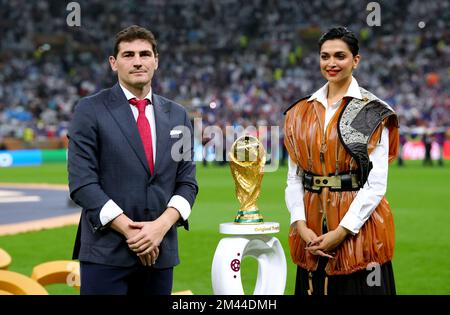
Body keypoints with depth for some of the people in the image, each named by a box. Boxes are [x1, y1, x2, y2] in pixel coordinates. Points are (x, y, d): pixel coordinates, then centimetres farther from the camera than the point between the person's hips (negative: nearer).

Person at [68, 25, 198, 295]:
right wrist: (129, 230, -13)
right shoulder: (90, 110, -1)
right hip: (106, 252, -3)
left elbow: (187, 182, 9)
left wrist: (162, 225, -9)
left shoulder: (177, 115, 11)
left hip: (161, 252, 4)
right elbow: (82, 182, -7)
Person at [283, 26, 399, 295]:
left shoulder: (372, 113, -4)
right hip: (312, 229, 4)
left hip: (359, 227, -4)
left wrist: (342, 230, -15)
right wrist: (300, 225, -7)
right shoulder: (301, 113, 9)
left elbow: (376, 184, -10)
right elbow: (294, 177, 6)